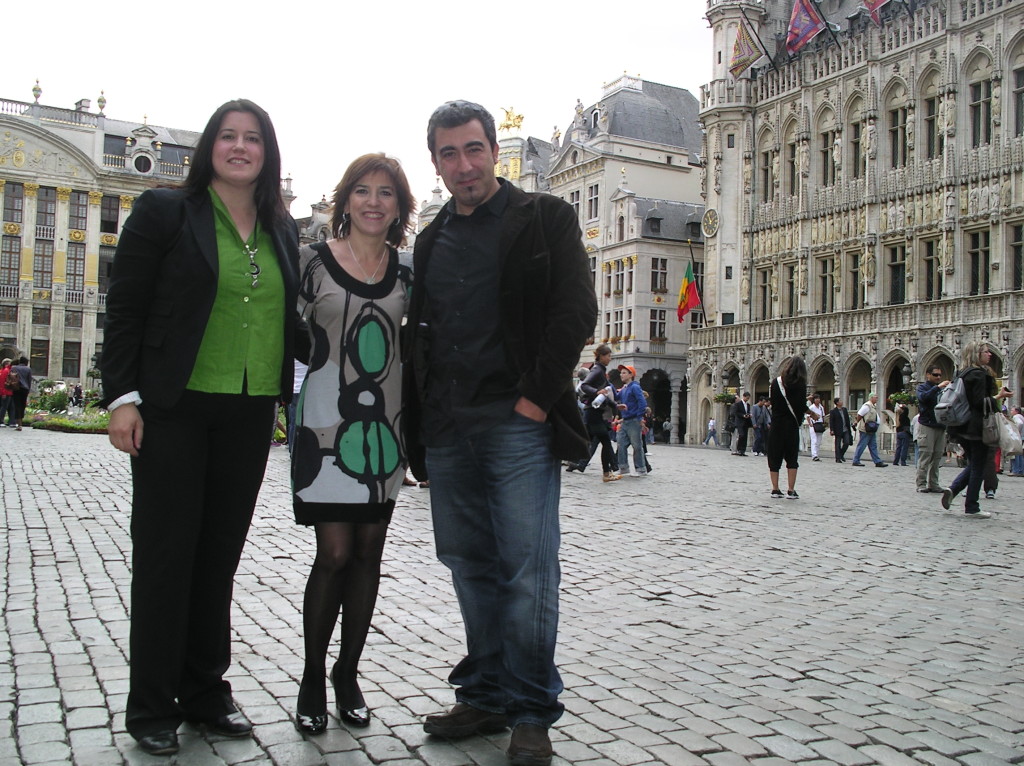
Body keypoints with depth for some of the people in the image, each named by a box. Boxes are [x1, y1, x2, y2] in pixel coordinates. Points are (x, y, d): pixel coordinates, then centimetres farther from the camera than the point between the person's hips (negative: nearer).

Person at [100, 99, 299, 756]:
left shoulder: (283, 230, 11)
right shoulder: (164, 212, -1)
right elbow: (125, 309, -3)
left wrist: (292, 397, 10)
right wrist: (123, 397, -10)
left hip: (250, 415, 4)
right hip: (174, 407, -4)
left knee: (221, 554, 11)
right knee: (166, 552, 3)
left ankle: (205, 690, 24)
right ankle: (152, 707, 15)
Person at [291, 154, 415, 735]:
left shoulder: (406, 273, 8)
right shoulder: (313, 261, 0)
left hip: (384, 424, 3)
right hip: (327, 420, -3)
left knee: (369, 551, 7)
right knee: (335, 553, -5)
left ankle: (348, 672, 23)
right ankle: (313, 678, 14)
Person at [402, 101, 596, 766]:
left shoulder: (545, 219, 3)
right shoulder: (431, 240, 18)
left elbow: (576, 311, -7)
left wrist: (537, 396, -13)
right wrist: (419, 418, 10)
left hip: (517, 423, -5)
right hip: (446, 431, 6)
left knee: (527, 568, -4)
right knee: (471, 567, 10)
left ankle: (531, 712, 8)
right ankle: (486, 697, 22)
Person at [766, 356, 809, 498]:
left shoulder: (776, 382, 3)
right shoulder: (800, 384, -7)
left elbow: (772, 402, 7)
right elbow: (802, 407, -10)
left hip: (776, 424, 2)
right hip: (791, 425, -2)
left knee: (774, 458, 8)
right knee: (792, 459, 6)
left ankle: (775, 490, 9)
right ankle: (791, 491, 1)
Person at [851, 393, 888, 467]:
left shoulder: (874, 406, 16)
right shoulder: (867, 406, -15)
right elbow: (859, 415, -15)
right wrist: (857, 422, -1)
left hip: (872, 430, 10)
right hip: (865, 430, -10)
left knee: (873, 446, 8)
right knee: (861, 446, -3)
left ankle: (878, 462, 9)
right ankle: (856, 461, 3)